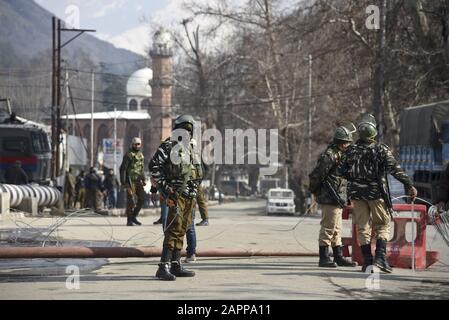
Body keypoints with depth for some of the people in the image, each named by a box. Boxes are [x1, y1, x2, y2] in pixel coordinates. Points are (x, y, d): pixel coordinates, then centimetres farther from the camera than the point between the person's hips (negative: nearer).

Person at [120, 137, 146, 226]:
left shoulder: (141, 155, 15)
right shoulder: (129, 155, -9)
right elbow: (122, 168, -11)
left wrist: (143, 179, 17)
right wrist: (123, 182, -16)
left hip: (138, 181, 7)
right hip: (130, 180, -7)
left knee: (142, 198, 3)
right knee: (131, 200, -7)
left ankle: (134, 217, 16)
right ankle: (129, 220, 0)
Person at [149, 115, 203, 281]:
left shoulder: (189, 149, 18)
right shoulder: (168, 146, -7)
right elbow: (154, 166, -14)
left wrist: (194, 195, 21)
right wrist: (165, 187, -17)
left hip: (190, 197, 8)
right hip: (177, 195, -8)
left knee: (181, 231, 10)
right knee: (173, 230, -15)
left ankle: (175, 266, 14)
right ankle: (164, 267, -18)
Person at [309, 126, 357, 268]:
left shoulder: (339, 155, 16)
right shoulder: (329, 155, -16)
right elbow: (316, 175, -19)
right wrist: (315, 191, -6)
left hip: (338, 199, 10)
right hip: (330, 198, -10)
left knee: (336, 229, 14)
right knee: (328, 228, -8)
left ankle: (339, 257, 20)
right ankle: (323, 258, -5)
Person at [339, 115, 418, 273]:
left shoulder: (351, 150, 2)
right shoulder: (381, 150, -8)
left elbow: (342, 171, 5)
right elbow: (395, 169, -15)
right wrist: (409, 185, -15)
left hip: (356, 193, 3)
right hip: (376, 192, -3)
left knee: (362, 227, 8)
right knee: (382, 225, 7)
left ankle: (367, 260, 5)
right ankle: (380, 256, -8)